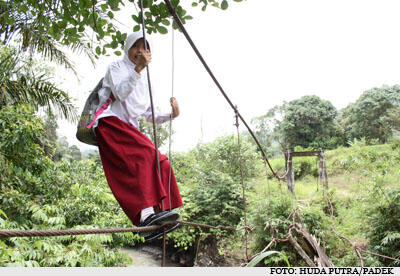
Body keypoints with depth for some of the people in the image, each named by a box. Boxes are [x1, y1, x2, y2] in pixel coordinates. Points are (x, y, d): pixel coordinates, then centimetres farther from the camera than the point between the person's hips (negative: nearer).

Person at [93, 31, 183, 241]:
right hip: (111, 123, -7)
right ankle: (147, 213, -40)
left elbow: (150, 115, 19)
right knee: (144, 155, -31)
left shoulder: (145, 79, 25)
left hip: (130, 129, 7)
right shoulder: (116, 68, 9)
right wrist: (138, 69, -22)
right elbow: (120, 93, -13)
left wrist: (171, 115, 2)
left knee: (160, 162, -13)